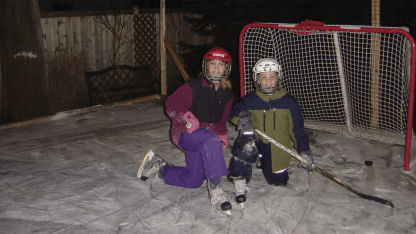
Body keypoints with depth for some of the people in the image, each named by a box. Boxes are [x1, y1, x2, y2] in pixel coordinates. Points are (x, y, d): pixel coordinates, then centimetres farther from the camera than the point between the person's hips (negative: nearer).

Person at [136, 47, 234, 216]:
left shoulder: (227, 93, 6)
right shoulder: (194, 86, -13)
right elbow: (171, 103, -16)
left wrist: (222, 133, 3)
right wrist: (187, 116, -30)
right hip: (185, 132, -7)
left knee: (194, 181, 9)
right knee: (211, 141, -40)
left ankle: (160, 168, 29)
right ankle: (215, 190, -34)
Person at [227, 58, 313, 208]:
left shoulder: (289, 102, -3)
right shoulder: (249, 101, -3)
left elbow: (297, 128, 1)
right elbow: (233, 113, 9)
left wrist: (304, 151, -7)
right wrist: (242, 116, -16)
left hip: (277, 149, 2)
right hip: (255, 142, -2)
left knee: (279, 181, 6)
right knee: (247, 143, -36)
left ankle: (263, 162, 37)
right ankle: (240, 181, -21)